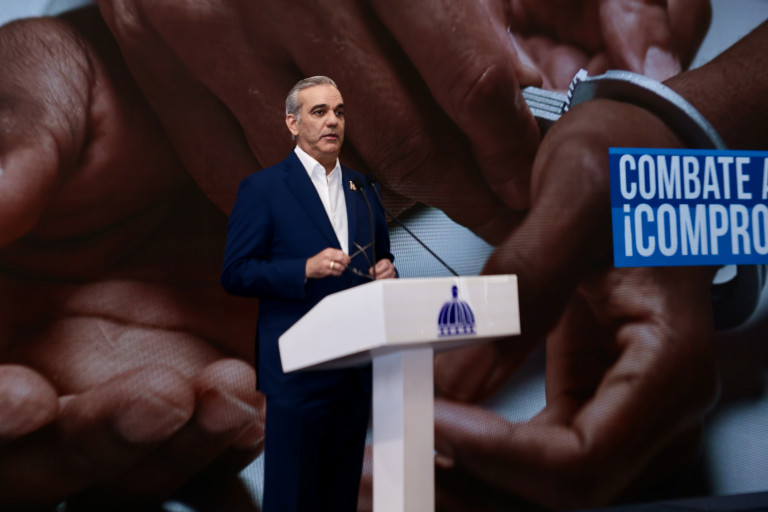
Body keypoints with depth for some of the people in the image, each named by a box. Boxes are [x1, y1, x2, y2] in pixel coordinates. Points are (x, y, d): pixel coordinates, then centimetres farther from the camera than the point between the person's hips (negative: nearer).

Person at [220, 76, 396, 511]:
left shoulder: (362, 189, 13)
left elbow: (382, 257, 21)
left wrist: (386, 271, -2)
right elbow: (235, 274, -8)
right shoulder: (262, 189, -3)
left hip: (357, 365, 5)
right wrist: (306, 269, -20)